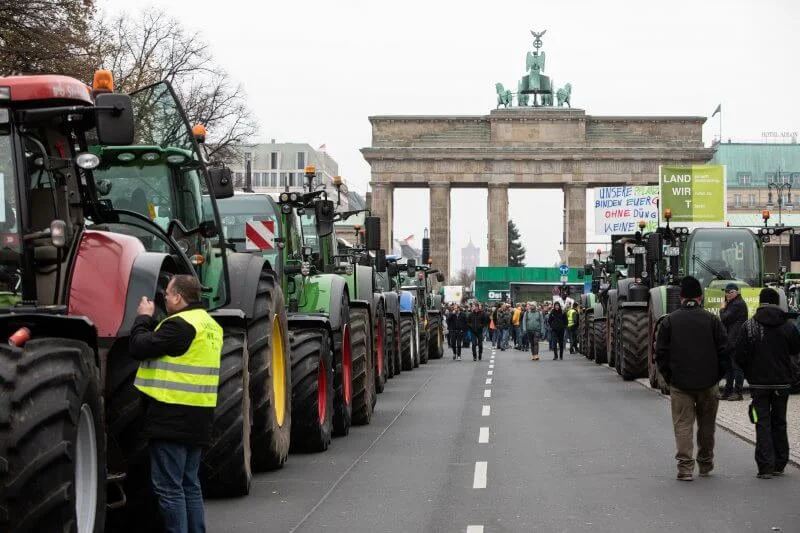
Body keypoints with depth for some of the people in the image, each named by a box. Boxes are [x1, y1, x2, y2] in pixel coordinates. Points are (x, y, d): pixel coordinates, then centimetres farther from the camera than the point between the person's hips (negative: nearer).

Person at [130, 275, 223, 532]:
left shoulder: (179, 324, -16)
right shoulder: (209, 324, 14)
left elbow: (140, 347, -14)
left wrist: (144, 317, 0)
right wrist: (151, 321, 14)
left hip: (172, 418, -9)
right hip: (197, 420, 9)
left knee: (169, 488, -5)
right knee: (190, 485, 16)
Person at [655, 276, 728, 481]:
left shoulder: (670, 321, -1)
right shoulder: (711, 320, -1)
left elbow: (661, 353, 0)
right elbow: (724, 351, -1)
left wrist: (669, 377, 9)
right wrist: (717, 376, 9)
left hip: (680, 383, -1)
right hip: (708, 383, 1)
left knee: (683, 424, 1)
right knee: (706, 425, 15)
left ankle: (685, 467, -7)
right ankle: (706, 463, 26)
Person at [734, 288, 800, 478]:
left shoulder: (749, 326, -10)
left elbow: (739, 357, -9)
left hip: (758, 383, -2)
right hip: (782, 382, 2)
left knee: (763, 423, 1)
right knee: (779, 422, 14)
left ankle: (765, 466, -7)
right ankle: (779, 464, 17)